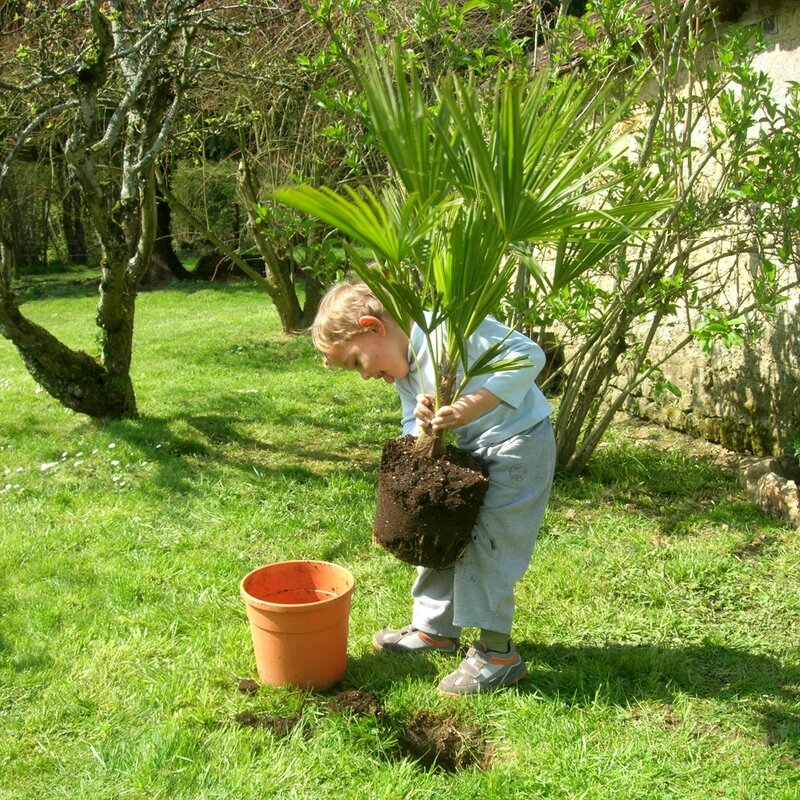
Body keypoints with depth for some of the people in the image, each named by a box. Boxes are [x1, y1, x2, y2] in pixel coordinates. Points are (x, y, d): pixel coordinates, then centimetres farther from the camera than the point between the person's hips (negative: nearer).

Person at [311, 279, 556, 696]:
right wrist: (423, 424, -22)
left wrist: (471, 405, -38)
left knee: (486, 541, -8)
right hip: (473, 450, 9)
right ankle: (435, 628, 32)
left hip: (521, 445, -9)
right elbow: (412, 429, 4)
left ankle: (498, 653, 6)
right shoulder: (402, 370, 4)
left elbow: (528, 354, -30)